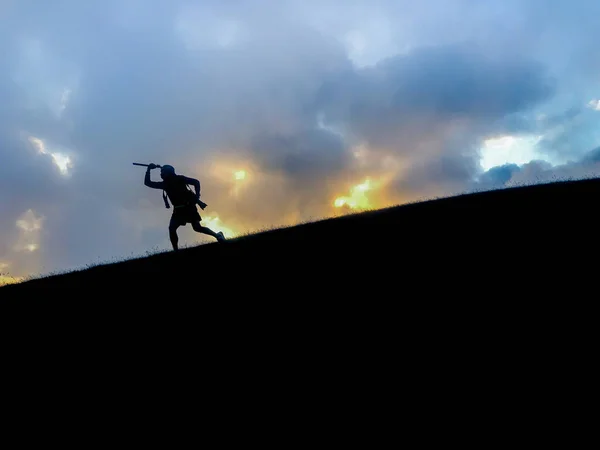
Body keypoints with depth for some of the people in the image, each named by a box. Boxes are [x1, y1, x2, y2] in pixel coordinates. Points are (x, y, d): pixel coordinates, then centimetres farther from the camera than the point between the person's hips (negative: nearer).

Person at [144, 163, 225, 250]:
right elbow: (148, 183, 12)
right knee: (172, 228, -14)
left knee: (197, 227, -8)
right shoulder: (164, 184, 9)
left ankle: (218, 235, 7)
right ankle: (176, 250, -10)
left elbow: (196, 182, -2)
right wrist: (148, 169, 2)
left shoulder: (179, 179, -2)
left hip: (188, 206, -5)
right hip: (178, 209, 5)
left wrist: (197, 195, -14)